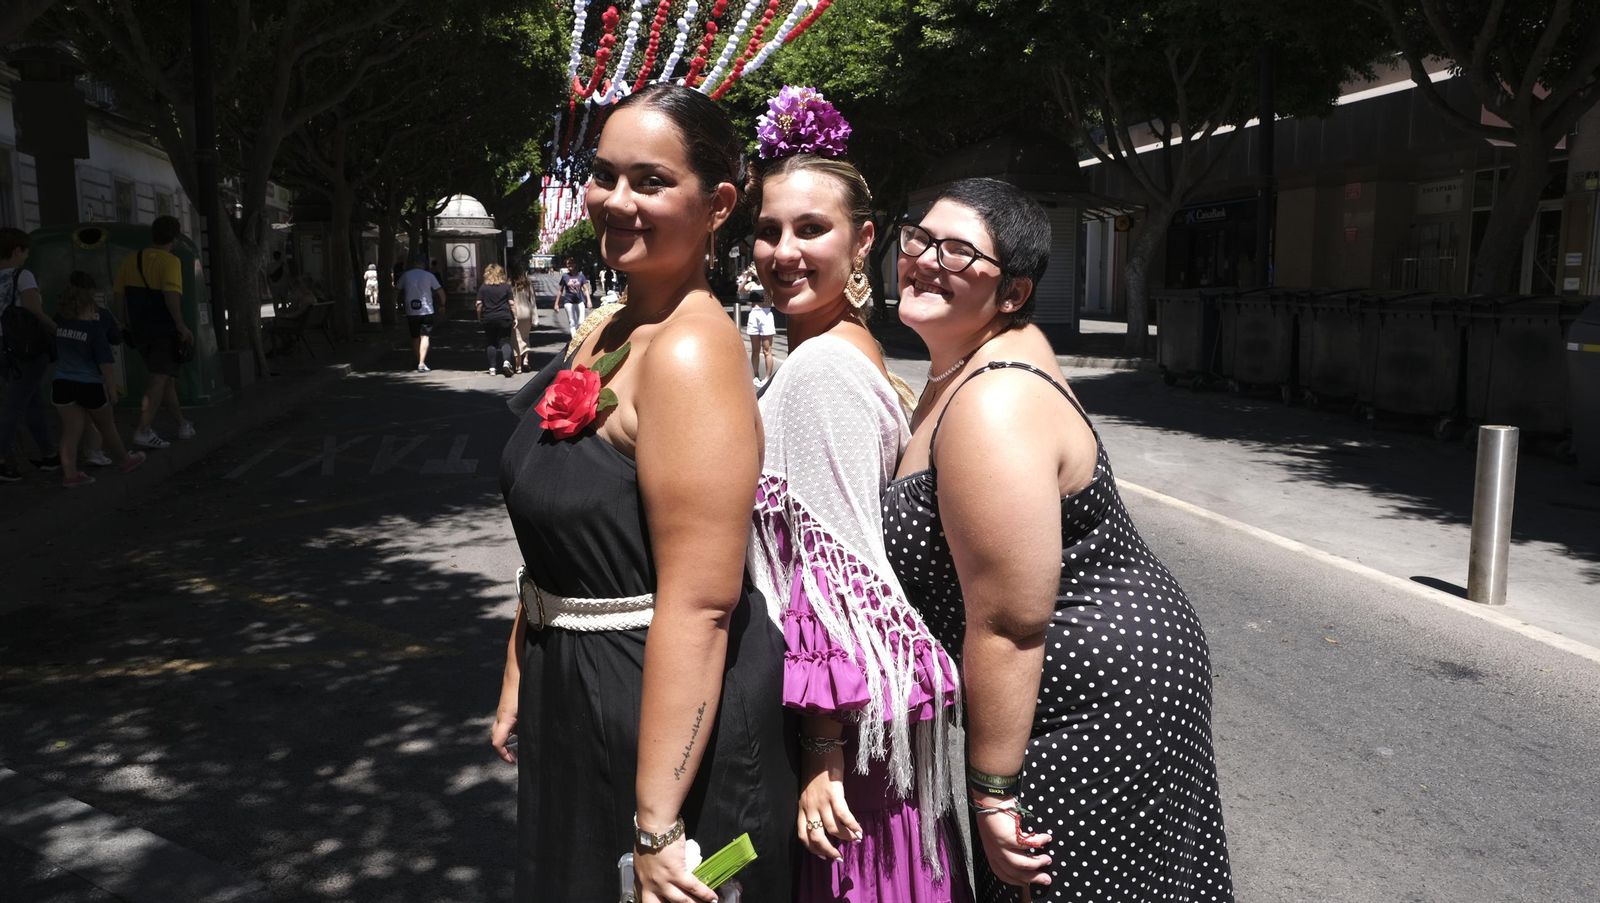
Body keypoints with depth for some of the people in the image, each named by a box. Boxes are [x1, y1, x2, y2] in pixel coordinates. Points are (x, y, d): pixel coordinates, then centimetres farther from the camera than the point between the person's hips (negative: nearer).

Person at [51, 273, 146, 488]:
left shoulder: (60, 320, -1)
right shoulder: (95, 325, -14)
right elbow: (105, 362, -15)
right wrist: (112, 389, -8)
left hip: (62, 384, 3)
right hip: (90, 385, -3)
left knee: (71, 430, 4)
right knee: (106, 425, 15)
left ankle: (70, 473, -2)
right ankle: (124, 460, 34)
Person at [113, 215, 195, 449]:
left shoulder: (130, 260, 8)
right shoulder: (170, 262, -13)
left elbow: (118, 293, 10)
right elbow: (170, 294, -27)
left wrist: (129, 323, 18)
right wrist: (181, 325, -23)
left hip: (140, 330, 7)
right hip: (166, 330, -7)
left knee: (165, 377, 18)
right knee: (159, 381, -5)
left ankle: (182, 423, 28)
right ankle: (143, 431, -12)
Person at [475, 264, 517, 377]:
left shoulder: (483, 287, 1)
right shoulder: (506, 286, 1)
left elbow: (479, 304, -3)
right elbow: (511, 303, -2)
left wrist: (479, 317, 9)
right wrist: (515, 318, 3)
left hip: (488, 318, 1)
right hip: (504, 317, -1)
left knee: (491, 343, 11)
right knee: (505, 341, 2)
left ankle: (492, 368, 10)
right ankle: (506, 361, -23)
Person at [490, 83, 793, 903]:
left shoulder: (692, 351, -23)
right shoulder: (598, 337, 5)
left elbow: (698, 605, -28)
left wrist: (657, 826, -26)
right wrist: (519, 681, 18)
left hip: (665, 717, -9)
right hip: (573, 695, 9)